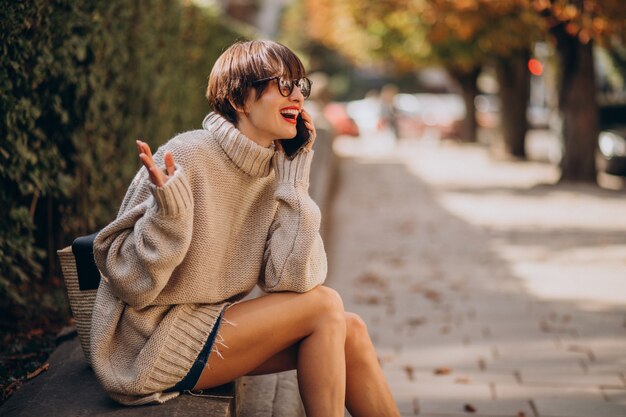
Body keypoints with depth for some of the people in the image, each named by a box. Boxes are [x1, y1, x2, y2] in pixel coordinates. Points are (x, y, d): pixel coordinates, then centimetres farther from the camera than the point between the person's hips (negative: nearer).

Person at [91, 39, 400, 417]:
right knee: (325, 306, -14)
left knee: (348, 331, -5)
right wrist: (168, 211, -34)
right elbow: (129, 283, -16)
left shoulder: (278, 169, 0)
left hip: (214, 324, 7)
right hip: (150, 347, -7)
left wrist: (296, 180, -10)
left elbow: (291, 281, -9)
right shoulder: (185, 158, -20)